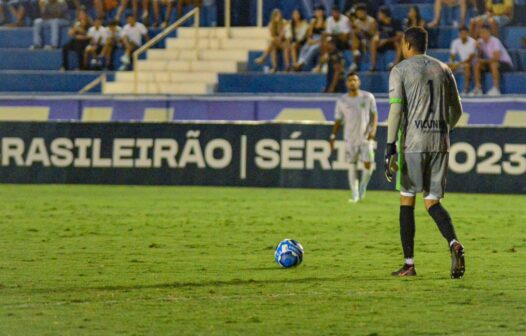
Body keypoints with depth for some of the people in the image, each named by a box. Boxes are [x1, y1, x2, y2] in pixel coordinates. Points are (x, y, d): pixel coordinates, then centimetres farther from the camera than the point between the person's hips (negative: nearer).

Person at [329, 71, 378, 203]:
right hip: (350, 138, 1)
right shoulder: (342, 101, 4)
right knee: (352, 165, -1)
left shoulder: (368, 97, 1)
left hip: (366, 137, -1)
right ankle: (355, 195, 5)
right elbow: (338, 120, 8)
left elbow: (374, 115, 3)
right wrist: (333, 136, -1)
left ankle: (363, 187, 15)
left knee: (368, 163, -10)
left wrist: (373, 129, -12)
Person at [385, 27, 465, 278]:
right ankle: (453, 243, -22)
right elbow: (456, 111, 17)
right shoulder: (443, 70, 14)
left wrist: (390, 147, -12)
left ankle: (409, 264, 4)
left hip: (413, 142, -4)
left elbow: (396, 109, -10)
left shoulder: (400, 70, 0)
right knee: (432, 202, 7)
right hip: (440, 143, 4)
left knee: (407, 200, 6)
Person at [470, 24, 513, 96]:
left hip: (506, 63, -7)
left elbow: (496, 58, -28)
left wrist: (484, 61, -24)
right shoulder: (481, 41, 1)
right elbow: (480, 57, 2)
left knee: (493, 64, -37)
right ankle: (478, 89, -12)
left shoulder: (495, 41, -21)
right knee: (477, 65, -10)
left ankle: (496, 89, -37)